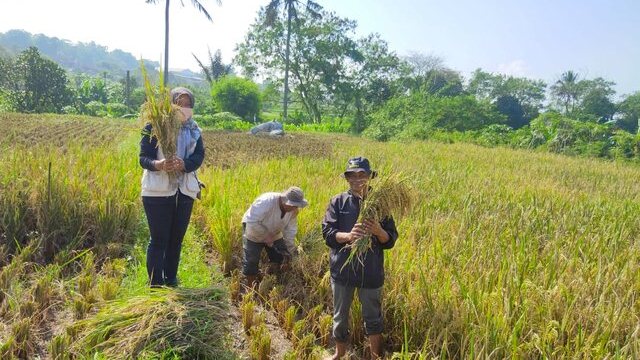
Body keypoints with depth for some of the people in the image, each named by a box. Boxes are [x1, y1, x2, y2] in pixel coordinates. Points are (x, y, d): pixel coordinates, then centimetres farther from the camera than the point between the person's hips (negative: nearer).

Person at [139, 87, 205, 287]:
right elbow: (143, 157, -9)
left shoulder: (193, 129, 8)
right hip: (157, 191, -4)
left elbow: (199, 155, -2)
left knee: (176, 239, 12)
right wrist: (158, 164, -32)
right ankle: (155, 284, 7)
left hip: (185, 191, 5)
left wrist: (184, 164, -24)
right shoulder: (154, 126, -5)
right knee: (159, 239, -2)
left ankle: (171, 281, 25)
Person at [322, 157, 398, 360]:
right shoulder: (338, 202, -3)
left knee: (373, 318, 13)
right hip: (342, 269, 1)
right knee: (340, 316, 18)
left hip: (371, 271, -1)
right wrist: (348, 236, -28)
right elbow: (327, 233, -10)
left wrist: (379, 231, -25)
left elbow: (391, 240, -3)